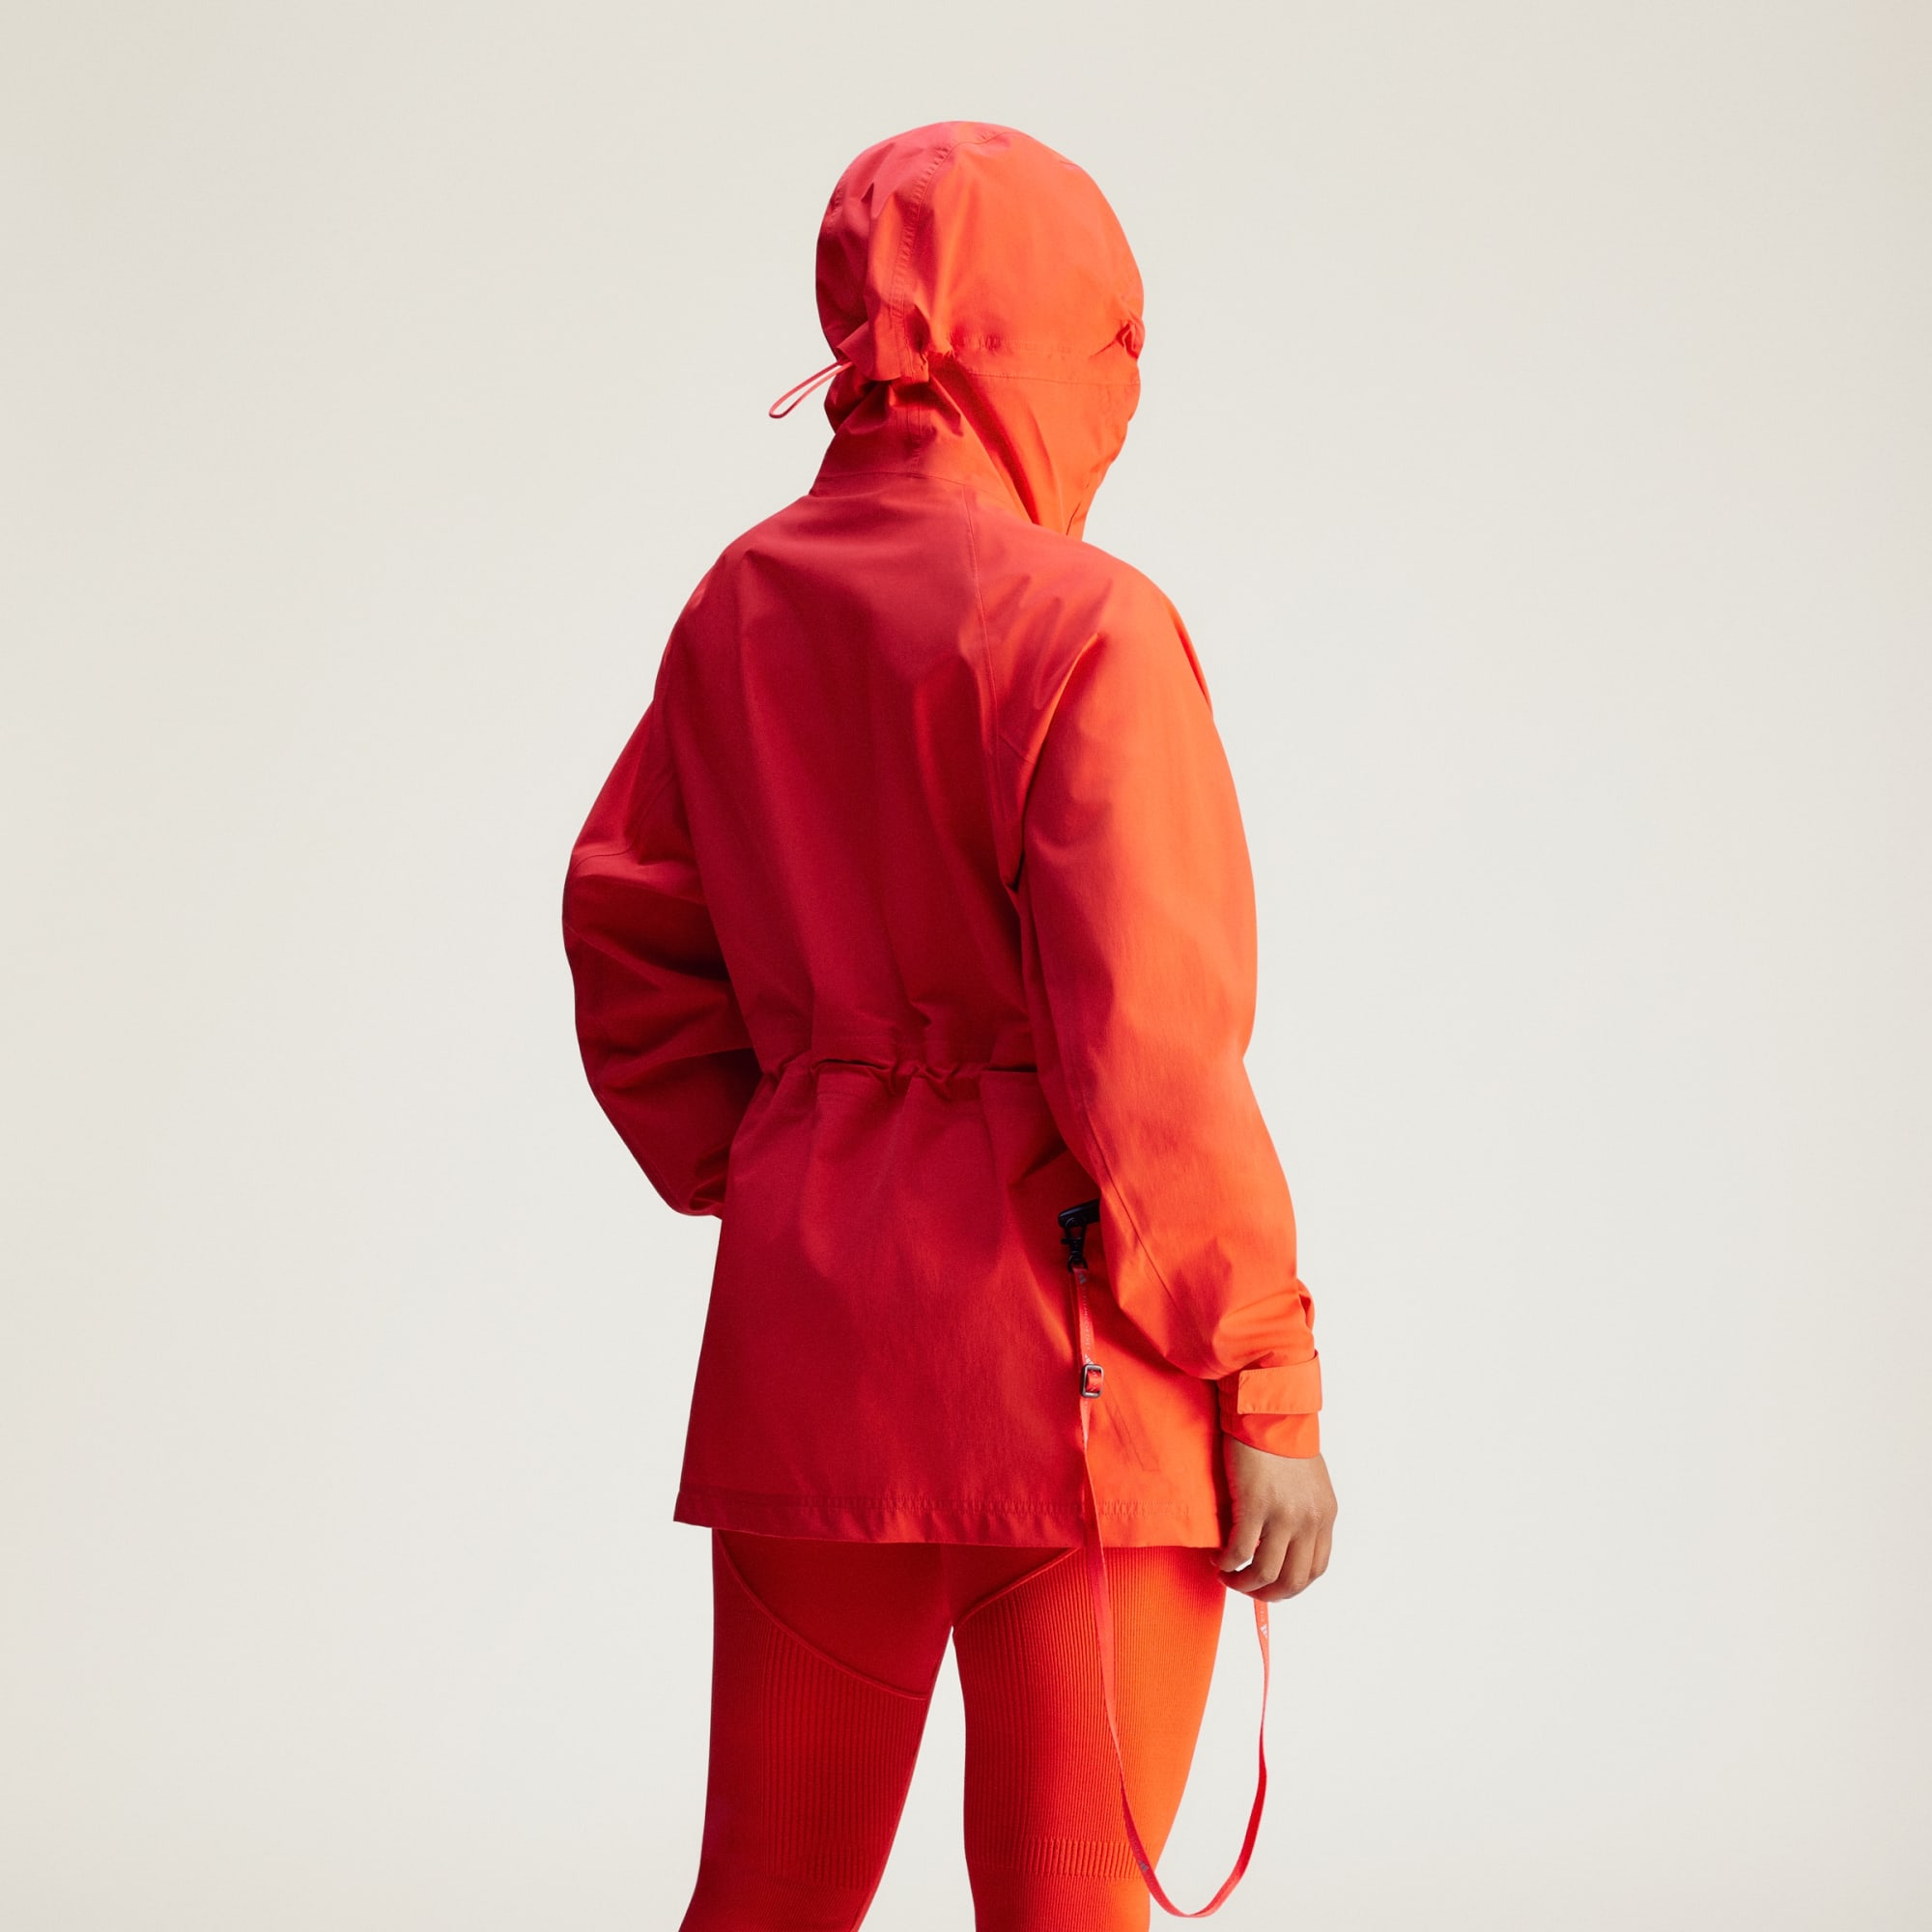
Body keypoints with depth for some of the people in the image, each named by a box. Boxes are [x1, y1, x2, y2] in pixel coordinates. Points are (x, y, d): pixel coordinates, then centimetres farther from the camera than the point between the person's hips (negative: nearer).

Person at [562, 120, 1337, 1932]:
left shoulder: (742, 606, 5)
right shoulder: (1081, 628, -14)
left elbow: (628, 941, 11)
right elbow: (1152, 1053, -17)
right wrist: (1270, 1390, -10)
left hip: (802, 1334, 6)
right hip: (1068, 1367, -6)